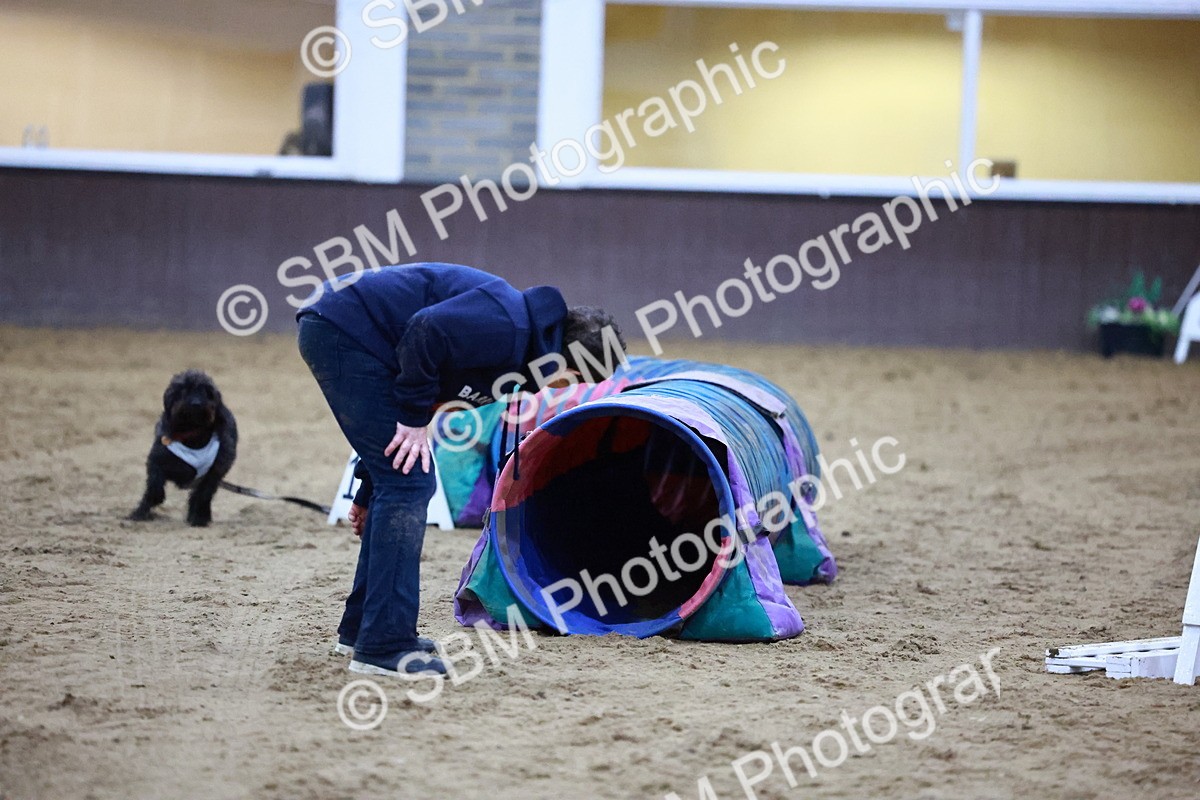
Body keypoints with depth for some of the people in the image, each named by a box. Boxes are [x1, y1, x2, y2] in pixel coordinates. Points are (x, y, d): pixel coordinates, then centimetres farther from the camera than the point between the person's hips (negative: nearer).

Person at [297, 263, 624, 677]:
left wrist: (370, 492, 24)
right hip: (342, 331, -11)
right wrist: (415, 419, -16)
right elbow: (426, 332, -27)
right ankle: (384, 646, -8)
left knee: (403, 482, 15)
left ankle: (361, 627, 25)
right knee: (409, 483, -9)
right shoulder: (507, 324, -15)